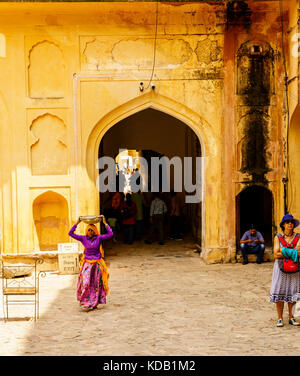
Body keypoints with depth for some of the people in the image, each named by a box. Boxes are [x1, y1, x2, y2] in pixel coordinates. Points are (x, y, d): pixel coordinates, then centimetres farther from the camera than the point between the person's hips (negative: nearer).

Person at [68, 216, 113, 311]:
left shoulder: (99, 238, -4)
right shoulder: (83, 238, -1)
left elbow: (110, 234, -12)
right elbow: (70, 233, -3)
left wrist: (105, 223, -12)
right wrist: (77, 223, -7)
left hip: (97, 264, 0)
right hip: (87, 264, 0)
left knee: (96, 285, 6)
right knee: (85, 283, -10)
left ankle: (94, 304, 15)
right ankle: (85, 303, 2)